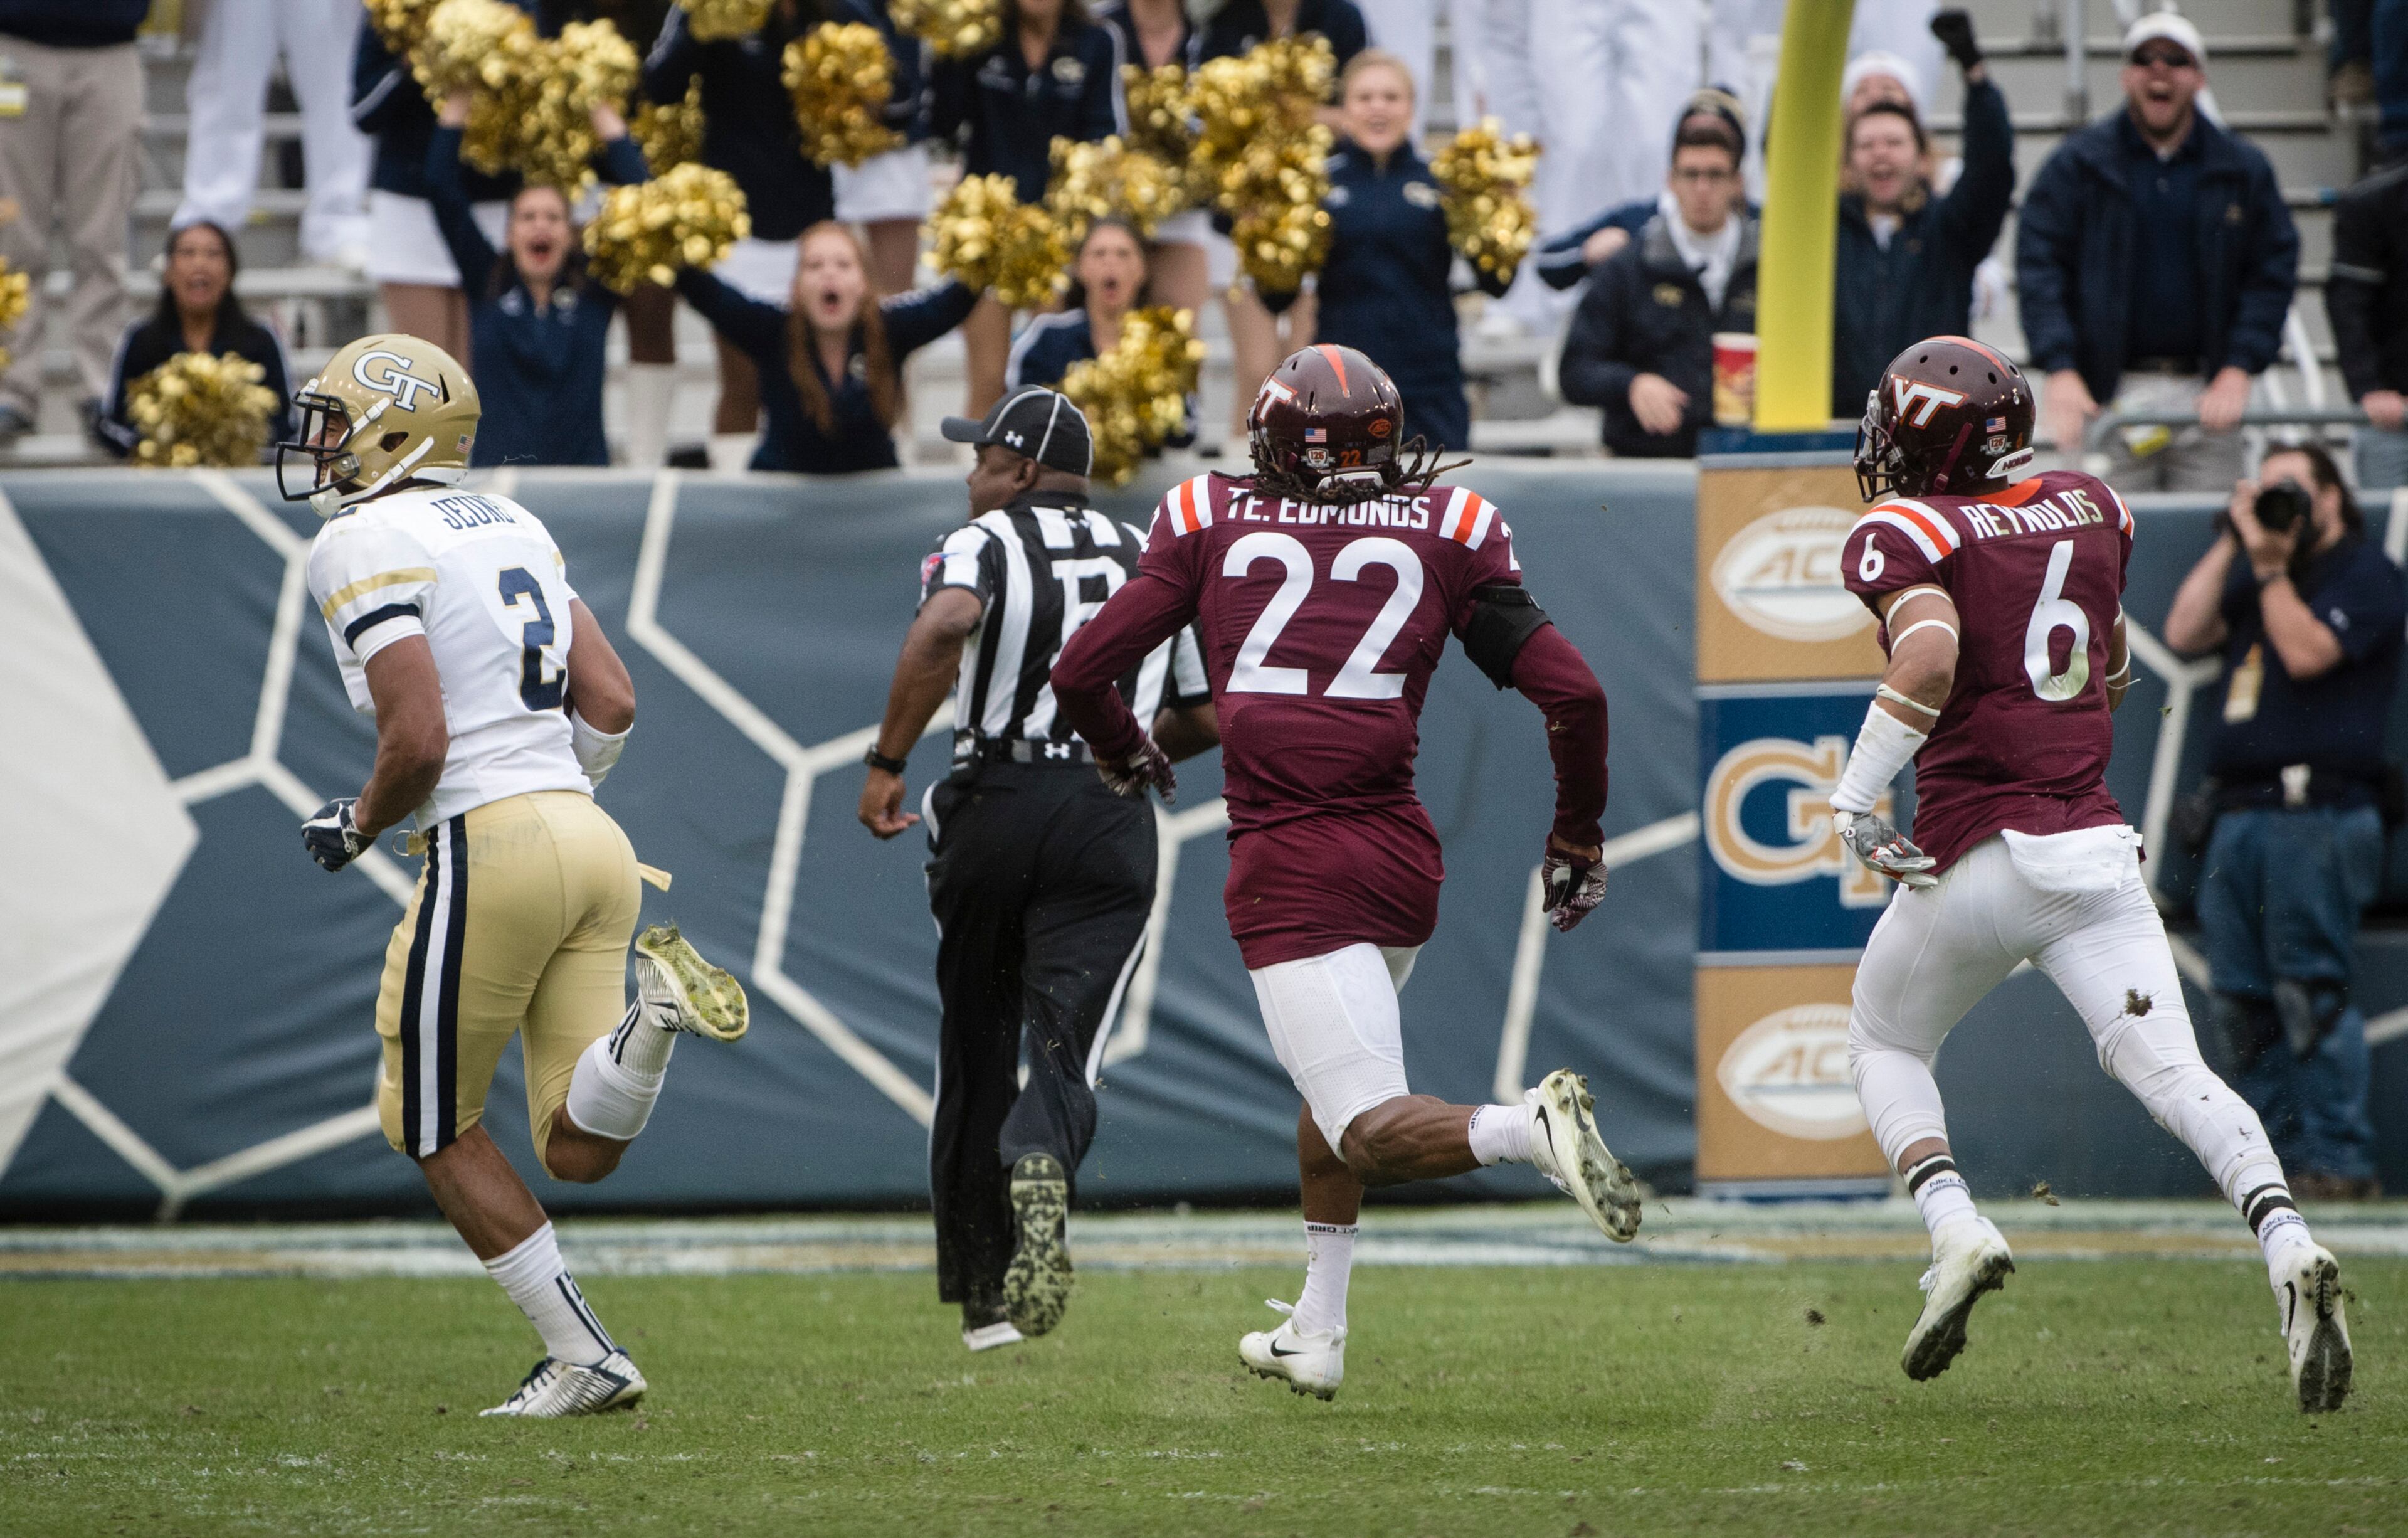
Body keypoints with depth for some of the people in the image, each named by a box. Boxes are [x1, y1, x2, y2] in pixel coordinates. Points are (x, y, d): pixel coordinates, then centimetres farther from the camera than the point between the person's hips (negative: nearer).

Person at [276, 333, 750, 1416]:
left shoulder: (364, 545, -7)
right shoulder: (515, 530, 19)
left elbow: (418, 739, -15)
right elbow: (611, 705, 16)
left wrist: (358, 827, 3)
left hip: (490, 843, -8)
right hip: (593, 835, 8)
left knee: (433, 1124, 10)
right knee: (578, 1149, 6)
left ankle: (582, 1357, 7)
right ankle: (649, 1013, -20)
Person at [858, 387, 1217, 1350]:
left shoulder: (984, 545, 2)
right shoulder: (1151, 564, 18)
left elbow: (944, 628, -21)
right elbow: (1204, 720, 21)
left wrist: (887, 762, -16)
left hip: (997, 805, -2)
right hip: (1111, 827, 2)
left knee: (978, 1055, 13)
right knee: (1062, 1048, -8)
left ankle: (984, 1295, 21)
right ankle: (1041, 1168, -44)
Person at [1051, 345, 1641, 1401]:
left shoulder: (1212, 525, 7)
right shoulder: (1448, 532, 8)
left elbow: (1082, 673, 6)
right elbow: (1573, 693, 2)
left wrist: (1126, 757, 28)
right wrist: (1577, 841, 16)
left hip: (1287, 869, -4)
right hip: (1401, 856, 4)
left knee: (1373, 1130, -8)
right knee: (1328, 1082, 28)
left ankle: (1530, 1127, -37)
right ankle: (1315, 1336, 27)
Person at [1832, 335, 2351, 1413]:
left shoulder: (1905, 536, -3)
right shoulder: (2089, 511, 15)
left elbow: (1930, 654, -22)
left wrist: (1854, 795, -15)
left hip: (1979, 853, -4)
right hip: (2096, 847, 4)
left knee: (1885, 1047, 20)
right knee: (2172, 1072, -6)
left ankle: (1956, 1231, -3)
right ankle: (2288, 1247, -30)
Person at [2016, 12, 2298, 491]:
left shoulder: (2243, 169, 9)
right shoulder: (2079, 164, 5)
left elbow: (2273, 272, 7)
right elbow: (2039, 267, -1)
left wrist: (2238, 371, -6)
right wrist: (2061, 371, -13)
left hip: (2208, 395, 2)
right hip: (2110, 393, -2)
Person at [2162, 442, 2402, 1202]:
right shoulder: (2256, 574, 24)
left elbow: (2306, 652, -12)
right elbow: (2185, 633, 13)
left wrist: (2271, 566, -5)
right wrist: (2232, 544, 11)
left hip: (2316, 816, -8)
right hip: (2240, 815, 8)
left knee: (2310, 994, -12)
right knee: (2245, 1005, 4)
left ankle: (2337, 1161, -11)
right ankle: (2280, 1158, 6)